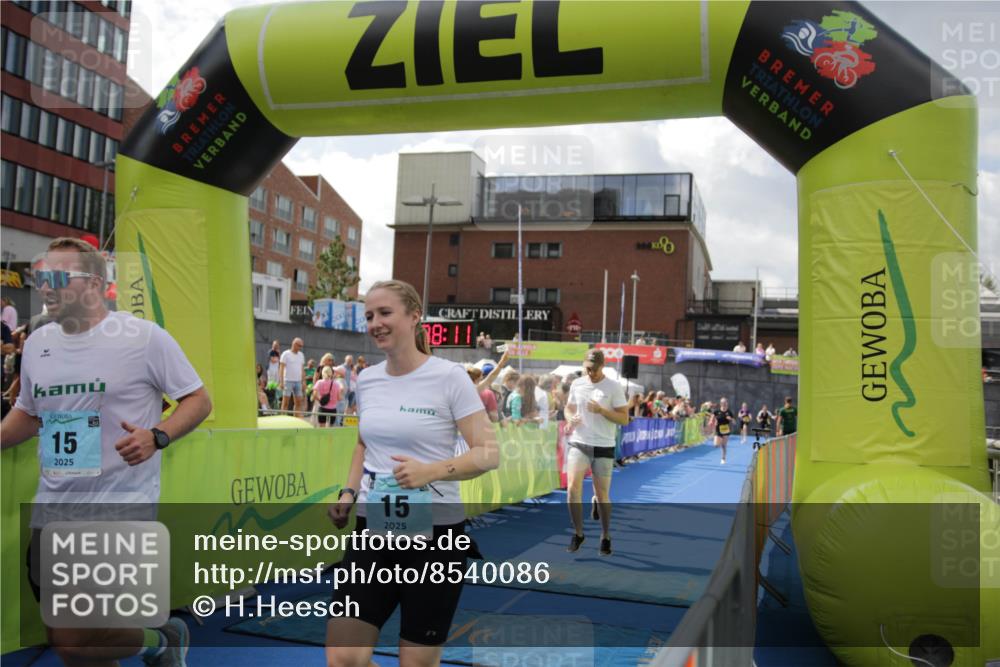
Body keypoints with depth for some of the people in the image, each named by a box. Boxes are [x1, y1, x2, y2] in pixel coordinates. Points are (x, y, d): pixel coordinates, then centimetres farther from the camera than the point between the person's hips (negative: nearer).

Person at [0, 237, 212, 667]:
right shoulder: (37, 343, 9)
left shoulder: (143, 337, -10)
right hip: (51, 511, 7)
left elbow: (198, 400, -6)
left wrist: (156, 436, -22)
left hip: (122, 508, -6)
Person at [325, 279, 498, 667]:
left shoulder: (449, 377, -11)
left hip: (434, 534, -5)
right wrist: (348, 494, 7)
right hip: (373, 531, 5)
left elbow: (488, 453, -12)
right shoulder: (366, 379, 6)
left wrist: (431, 471, -26)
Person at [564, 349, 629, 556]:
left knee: (602, 494, 5)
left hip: (603, 447, -2)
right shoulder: (576, 384, 5)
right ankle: (578, 534, 4)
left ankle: (605, 537, 27)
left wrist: (601, 410, -23)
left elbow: (624, 419, -8)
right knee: (572, 488, -14)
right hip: (578, 444, 2)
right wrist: (571, 418, -6)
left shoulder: (614, 387, -6)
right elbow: (569, 408, 18)